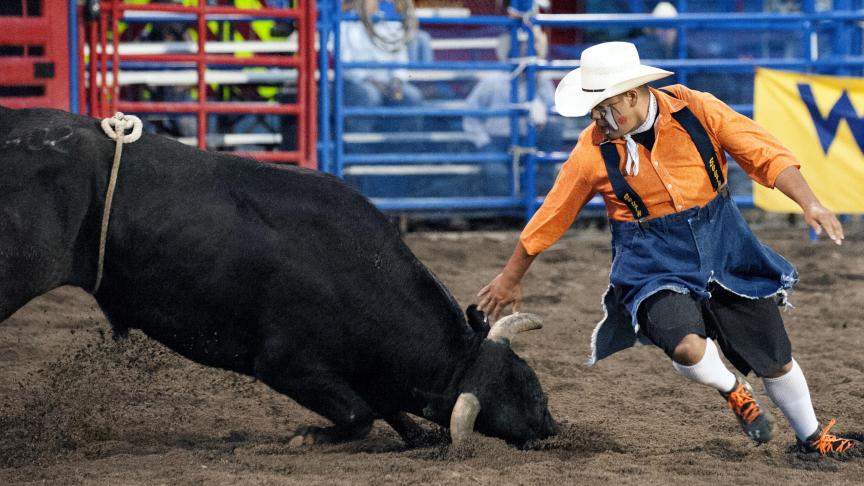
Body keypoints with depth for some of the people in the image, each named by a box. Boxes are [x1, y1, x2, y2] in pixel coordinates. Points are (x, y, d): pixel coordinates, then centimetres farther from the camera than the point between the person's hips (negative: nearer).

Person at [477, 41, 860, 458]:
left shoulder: (697, 110, -14)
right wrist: (509, 279, 10)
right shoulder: (593, 150, -12)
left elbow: (767, 156, -11)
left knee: (776, 361, 9)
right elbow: (549, 218, 0)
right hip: (654, 263, -1)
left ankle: (811, 438, 36)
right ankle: (733, 391, 5)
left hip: (724, 247, 1)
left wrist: (809, 204, -25)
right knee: (687, 346, -29)